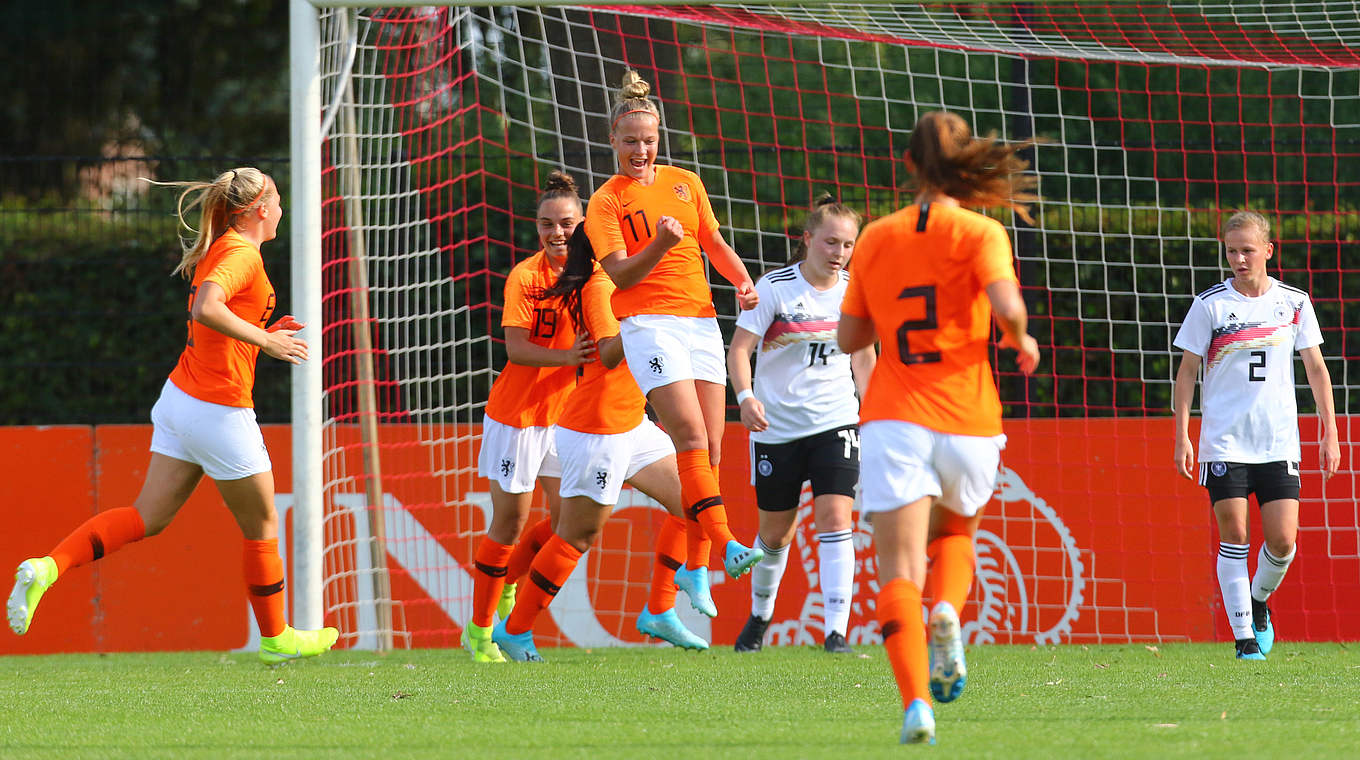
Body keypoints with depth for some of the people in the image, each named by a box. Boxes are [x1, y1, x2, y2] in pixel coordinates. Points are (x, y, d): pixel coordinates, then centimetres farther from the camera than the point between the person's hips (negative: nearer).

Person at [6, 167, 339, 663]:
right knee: (262, 529, 10)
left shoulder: (219, 250, 13)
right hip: (220, 412, -9)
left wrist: (264, 333, 15)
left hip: (181, 398, 9)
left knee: (147, 518, 6)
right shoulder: (243, 254, -16)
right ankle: (276, 638, 25)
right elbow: (207, 309, -33)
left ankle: (46, 568, -11)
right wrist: (267, 341, -25)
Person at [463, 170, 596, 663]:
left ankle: (505, 586, 27)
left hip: (564, 414, 5)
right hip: (517, 414, -5)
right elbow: (515, 348, -20)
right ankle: (479, 630, 13)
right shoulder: (524, 276, -14)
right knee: (509, 521, 0)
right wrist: (567, 357, -33)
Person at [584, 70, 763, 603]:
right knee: (691, 437, -20)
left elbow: (715, 244, 22)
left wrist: (742, 281, 4)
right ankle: (727, 546, -28)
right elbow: (619, 274, -10)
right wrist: (660, 245, -26)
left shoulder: (685, 183, 14)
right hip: (647, 324, -5)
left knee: (710, 449, 1)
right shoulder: (605, 202, 0)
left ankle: (695, 566, 8)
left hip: (700, 320, 5)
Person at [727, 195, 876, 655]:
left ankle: (836, 630, -18)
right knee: (776, 531, 11)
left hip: (835, 422, 1)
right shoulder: (774, 288, -10)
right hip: (777, 426, -1)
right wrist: (746, 397, -28)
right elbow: (739, 348, -11)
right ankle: (759, 614, 38)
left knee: (834, 517, -16)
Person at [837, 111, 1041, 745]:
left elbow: (849, 338, 11)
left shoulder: (875, 239, 7)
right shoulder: (979, 233, -2)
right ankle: (947, 612, -6)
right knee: (955, 531, 27)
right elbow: (1007, 307, -19)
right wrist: (1020, 342, 2)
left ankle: (915, 699, -29)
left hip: (893, 419, 0)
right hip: (966, 423, 0)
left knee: (901, 565, -8)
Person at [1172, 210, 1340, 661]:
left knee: (1282, 541, -5)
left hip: (1279, 443, 2)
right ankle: (1244, 636, -1)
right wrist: (1182, 436, -5)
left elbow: (1316, 369, 11)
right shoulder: (1210, 305, -1)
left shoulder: (1294, 303, 5)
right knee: (1233, 536, -7)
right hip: (1224, 442, -2)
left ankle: (1259, 601, 25)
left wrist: (1330, 433, 7)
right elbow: (1187, 371, 2)